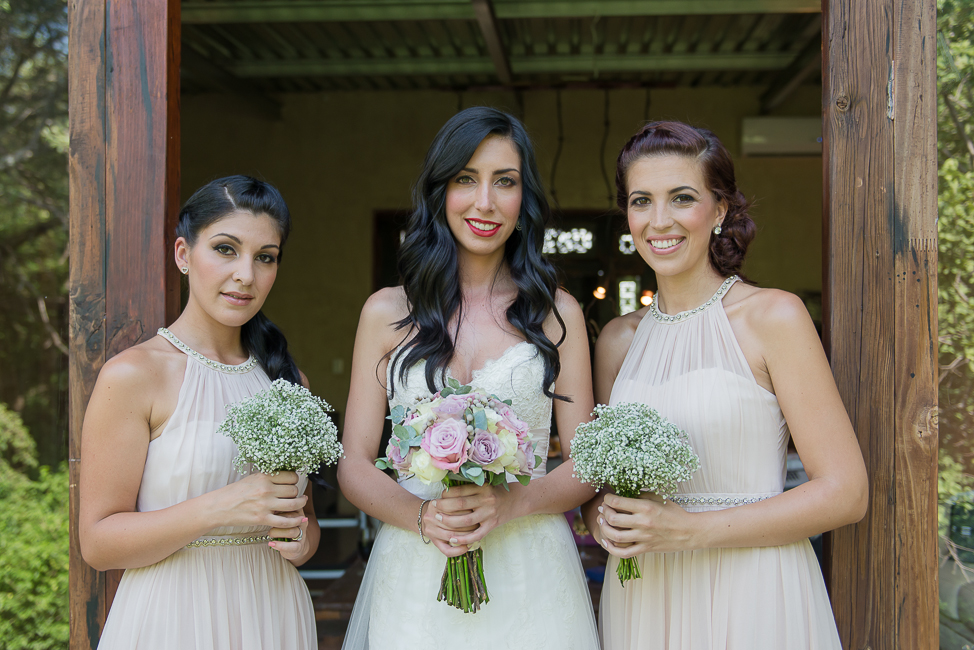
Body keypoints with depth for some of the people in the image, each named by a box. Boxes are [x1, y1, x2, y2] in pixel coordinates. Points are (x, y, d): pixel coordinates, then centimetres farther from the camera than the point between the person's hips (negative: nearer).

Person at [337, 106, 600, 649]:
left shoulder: (557, 313, 3)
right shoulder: (387, 313, 3)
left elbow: (587, 465, 2)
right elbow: (354, 465, 3)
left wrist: (511, 502, -16)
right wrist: (422, 517, -15)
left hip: (529, 579, 0)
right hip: (415, 580, 0)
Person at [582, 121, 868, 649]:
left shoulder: (774, 316, -9)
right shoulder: (618, 339, 4)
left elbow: (845, 493, -12)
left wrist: (688, 531, -17)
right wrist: (603, 518, -8)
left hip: (754, 603, -4)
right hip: (641, 599, 4)